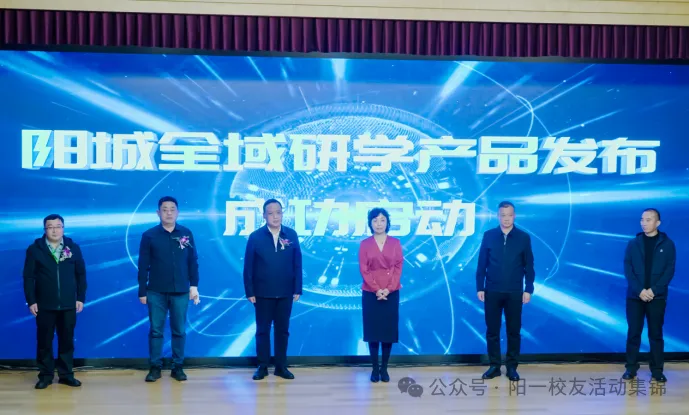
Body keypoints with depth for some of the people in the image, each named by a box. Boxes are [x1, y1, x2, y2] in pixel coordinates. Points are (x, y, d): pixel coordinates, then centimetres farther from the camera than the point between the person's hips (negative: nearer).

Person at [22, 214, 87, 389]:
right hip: (44, 305, -1)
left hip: (68, 305, 1)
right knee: (44, 341, 5)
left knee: (67, 340, 7)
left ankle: (66, 374, 16)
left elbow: (81, 275, 7)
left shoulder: (74, 248, 4)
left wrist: (81, 298, 2)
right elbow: (28, 277, -1)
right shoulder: (34, 249, 0)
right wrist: (31, 301, -6)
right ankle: (45, 375, 15)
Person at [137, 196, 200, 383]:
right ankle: (155, 367, 14)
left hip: (180, 292, 1)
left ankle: (178, 367, 16)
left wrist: (194, 285, 2)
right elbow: (143, 266, 0)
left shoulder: (186, 234, 2)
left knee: (179, 331, 6)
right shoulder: (149, 235, -1)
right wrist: (142, 291, -1)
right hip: (156, 292, -1)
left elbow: (193, 261, 6)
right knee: (155, 330, 5)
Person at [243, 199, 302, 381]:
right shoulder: (255, 237, -3)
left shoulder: (291, 235, 1)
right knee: (262, 330, 7)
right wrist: (249, 291, -7)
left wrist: (297, 289, -1)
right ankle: (262, 366, 15)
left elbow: (297, 264, 2)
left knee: (282, 330, 9)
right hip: (263, 293, -1)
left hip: (285, 293, 2)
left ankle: (281, 366, 17)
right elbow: (248, 266, -3)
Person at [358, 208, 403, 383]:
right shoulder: (365, 244, 3)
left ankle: (384, 368, 10)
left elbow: (398, 267, 0)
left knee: (388, 330, 2)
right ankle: (375, 368, 7)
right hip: (371, 293, -1)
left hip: (391, 293, 1)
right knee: (373, 330, 0)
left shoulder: (395, 243, 5)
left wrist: (389, 289, -11)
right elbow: (363, 270, -2)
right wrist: (376, 289, -13)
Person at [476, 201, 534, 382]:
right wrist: (480, 288, -1)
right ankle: (494, 366, 16)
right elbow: (481, 264, 3)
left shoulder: (524, 237, 1)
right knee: (492, 330, 6)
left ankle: (512, 367, 15)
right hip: (492, 291, 1)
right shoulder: (488, 236, 2)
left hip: (514, 292, -1)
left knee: (514, 331, 5)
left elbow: (529, 266, 3)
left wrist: (528, 289, -3)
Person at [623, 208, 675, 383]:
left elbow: (670, 270, -3)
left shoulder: (667, 244, 2)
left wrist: (654, 290, -14)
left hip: (657, 297, -1)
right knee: (633, 333, 3)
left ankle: (657, 370, 11)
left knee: (656, 334, 4)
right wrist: (639, 290, -14)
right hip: (635, 296, 1)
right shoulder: (633, 244, 5)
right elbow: (627, 269, 0)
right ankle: (631, 368, 10)